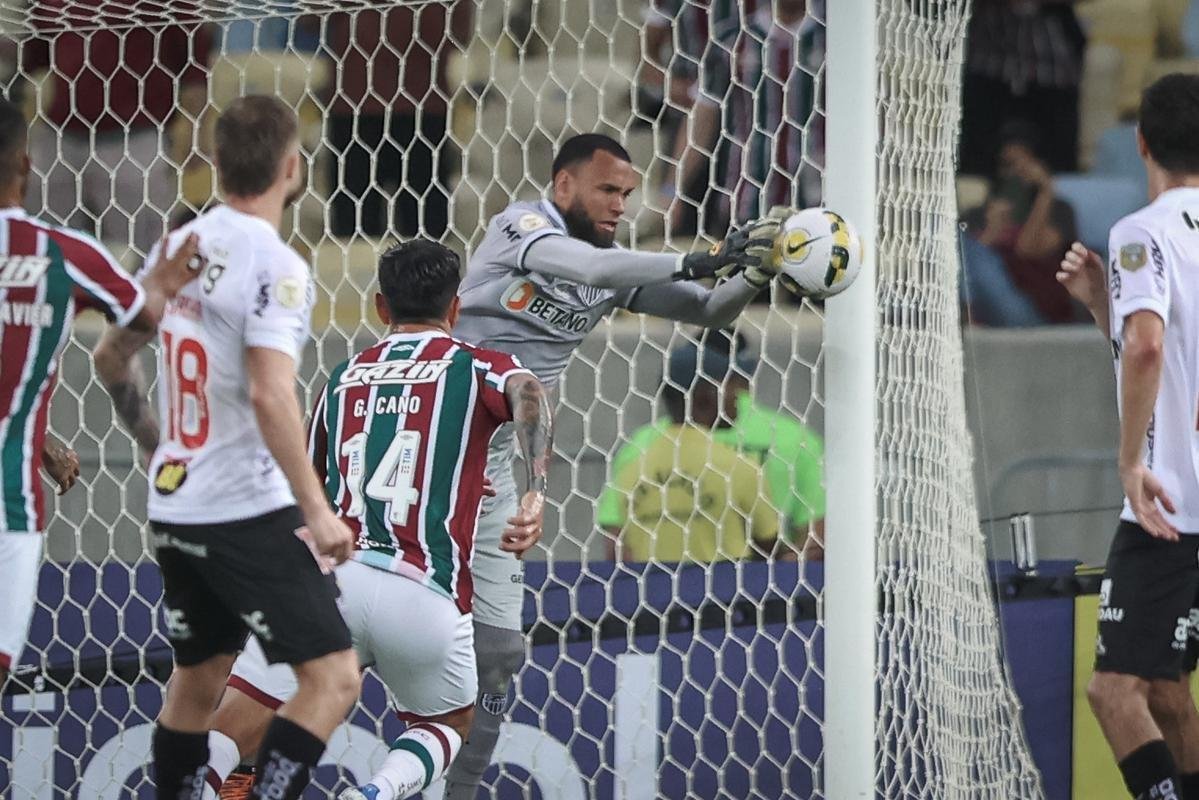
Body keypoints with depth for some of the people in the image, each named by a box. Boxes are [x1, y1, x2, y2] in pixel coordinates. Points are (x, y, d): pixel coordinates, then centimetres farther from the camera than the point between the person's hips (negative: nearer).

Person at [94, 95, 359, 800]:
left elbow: (115, 354, 20)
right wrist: (316, 509, -22)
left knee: (197, 682, 20)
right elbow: (269, 393, -26)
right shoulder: (275, 266, -16)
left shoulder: (181, 245, 7)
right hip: (249, 511, -8)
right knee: (334, 677, -6)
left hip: (175, 505, 8)